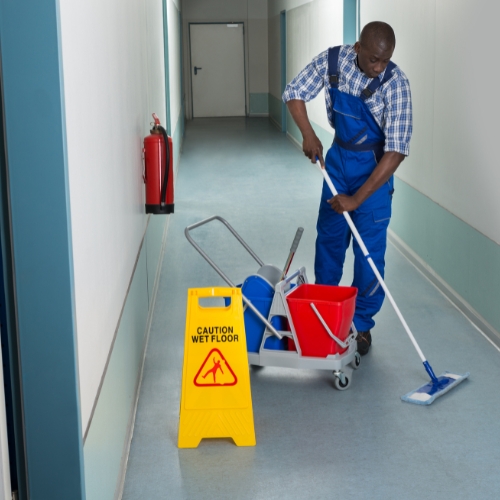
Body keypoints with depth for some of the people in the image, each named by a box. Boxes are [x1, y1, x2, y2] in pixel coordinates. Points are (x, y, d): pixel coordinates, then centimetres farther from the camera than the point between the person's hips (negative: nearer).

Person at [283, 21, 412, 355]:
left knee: (369, 250, -3)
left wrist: (357, 198, -28)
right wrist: (309, 135, -17)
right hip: (338, 157, 4)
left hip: (374, 167, -4)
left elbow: (396, 151, -28)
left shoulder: (396, 83, -26)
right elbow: (294, 94, -1)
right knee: (329, 237, 13)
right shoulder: (332, 60, -14)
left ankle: (362, 325, 12)